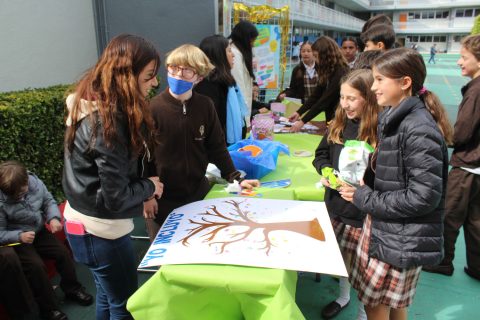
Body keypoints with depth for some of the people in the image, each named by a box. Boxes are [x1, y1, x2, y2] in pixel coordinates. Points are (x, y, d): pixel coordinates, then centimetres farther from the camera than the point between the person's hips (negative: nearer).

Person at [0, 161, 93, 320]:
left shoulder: (35, 182, -13)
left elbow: (49, 201, 1)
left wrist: (54, 218, -17)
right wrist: (20, 236, -34)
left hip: (39, 232, 5)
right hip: (17, 240, -5)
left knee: (63, 252, -6)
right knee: (36, 265, -22)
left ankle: (72, 289, 18)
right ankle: (48, 307, -3)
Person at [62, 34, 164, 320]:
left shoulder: (96, 105, 2)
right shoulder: (107, 121, -27)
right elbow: (114, 197, -25)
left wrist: (141, 196, 7)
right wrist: (149, 187, -8)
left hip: (86, 224, 9)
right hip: (101, 231, -9)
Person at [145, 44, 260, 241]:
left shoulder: (205, 106, -4)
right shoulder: (153, 108, -14)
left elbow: (216, 147, 4)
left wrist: (234, 178, -2)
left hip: (198, 193, 3)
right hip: (161, 198, -3)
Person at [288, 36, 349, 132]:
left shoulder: (340, 72, -20)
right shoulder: (328, 71, 6)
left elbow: (325, 100, -23)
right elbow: (316, 95, 7)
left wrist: (303, 121, -24)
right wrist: (299, 112, 1)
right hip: (331, 119, 7)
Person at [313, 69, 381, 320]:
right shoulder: (339, 123, 1)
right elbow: (321, 153, 12)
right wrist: (326, 170, -6)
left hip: (363, 212, -5)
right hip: (335, 204, 6)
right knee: (340, 256, 23)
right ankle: (343, 296, 49)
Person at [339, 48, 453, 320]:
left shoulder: (419, 130, -22)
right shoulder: (394, 118, 8)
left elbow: (424, 197, -24)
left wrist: (365, 199, -16)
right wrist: (363, 187, 1)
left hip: (402, 241, -8)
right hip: (383, 226, 8)